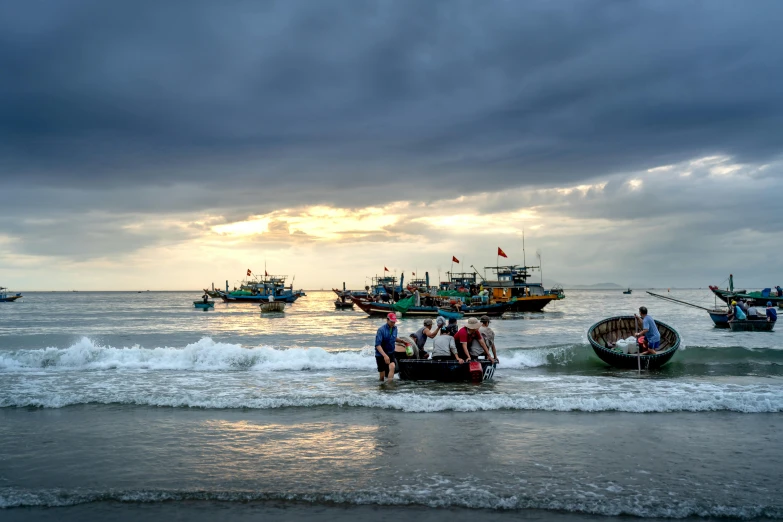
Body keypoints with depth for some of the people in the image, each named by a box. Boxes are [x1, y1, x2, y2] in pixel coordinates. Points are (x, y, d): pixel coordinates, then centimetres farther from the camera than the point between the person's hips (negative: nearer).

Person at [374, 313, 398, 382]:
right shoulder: (381, 330, -18)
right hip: (381, 355, -3)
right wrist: (385, 355, -35)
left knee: (392, 367, -27)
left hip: (390, 353, 3)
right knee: (382, 376, 6)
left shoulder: (395, 328, 1)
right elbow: (377, 345, -26)